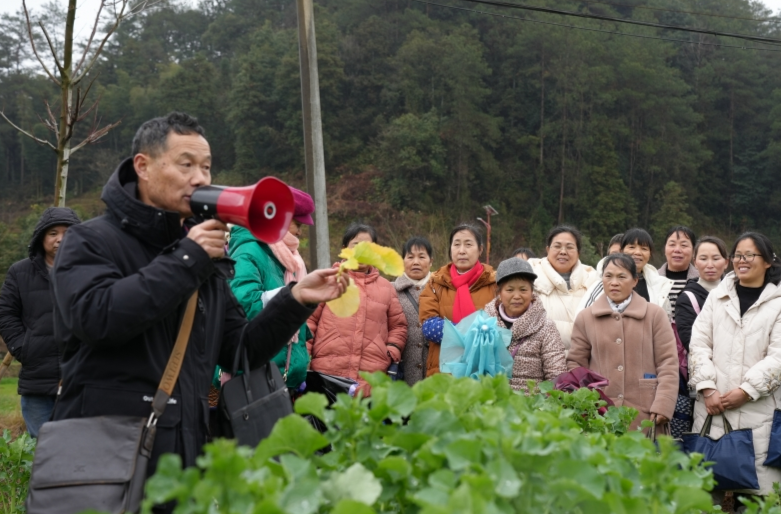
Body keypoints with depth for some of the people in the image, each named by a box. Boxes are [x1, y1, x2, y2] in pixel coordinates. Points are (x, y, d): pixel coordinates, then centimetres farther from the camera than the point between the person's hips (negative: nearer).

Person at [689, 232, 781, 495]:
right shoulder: (716, 296, 13)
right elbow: (699, 344, 6)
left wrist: (746, 391, -11)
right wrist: (708, 389, -6)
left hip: (758, 411, -2)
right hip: (712, 407, 2)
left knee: (757, 487, -4)